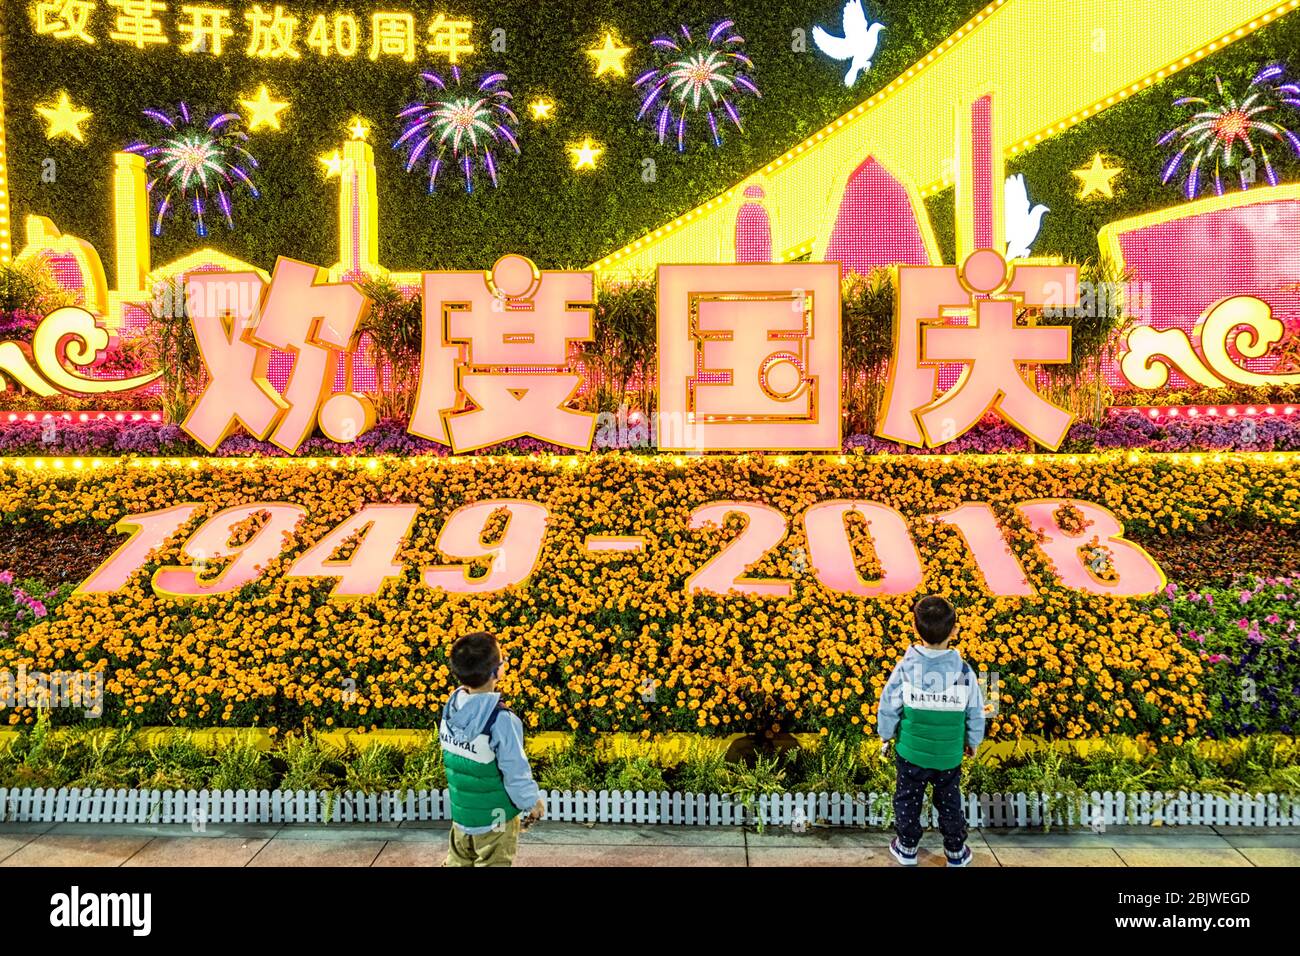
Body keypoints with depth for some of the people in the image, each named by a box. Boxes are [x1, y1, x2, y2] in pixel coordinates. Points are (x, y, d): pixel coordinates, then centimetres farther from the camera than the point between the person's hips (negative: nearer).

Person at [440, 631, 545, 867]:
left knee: (458, 862, 20)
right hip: (494, 819, -5)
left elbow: (452, 759, 4)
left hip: (460, 813, 5)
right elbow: (516, 771, -21)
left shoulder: (451, 708, -8)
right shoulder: (501, 721, -28)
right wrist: (532, 802, -4)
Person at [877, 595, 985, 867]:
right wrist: (973, 742, 13)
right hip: (950, 755, 1)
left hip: (910, 752, -1)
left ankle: (907, 848, 35)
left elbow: (888, 707, -11)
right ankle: (956, 852, 37)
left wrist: (886, 735, 7)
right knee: (949, 803, 22)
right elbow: (976, 713, -6)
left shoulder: (906, 667, -20)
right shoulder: (963, 671, -18)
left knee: (908, 801, 20)